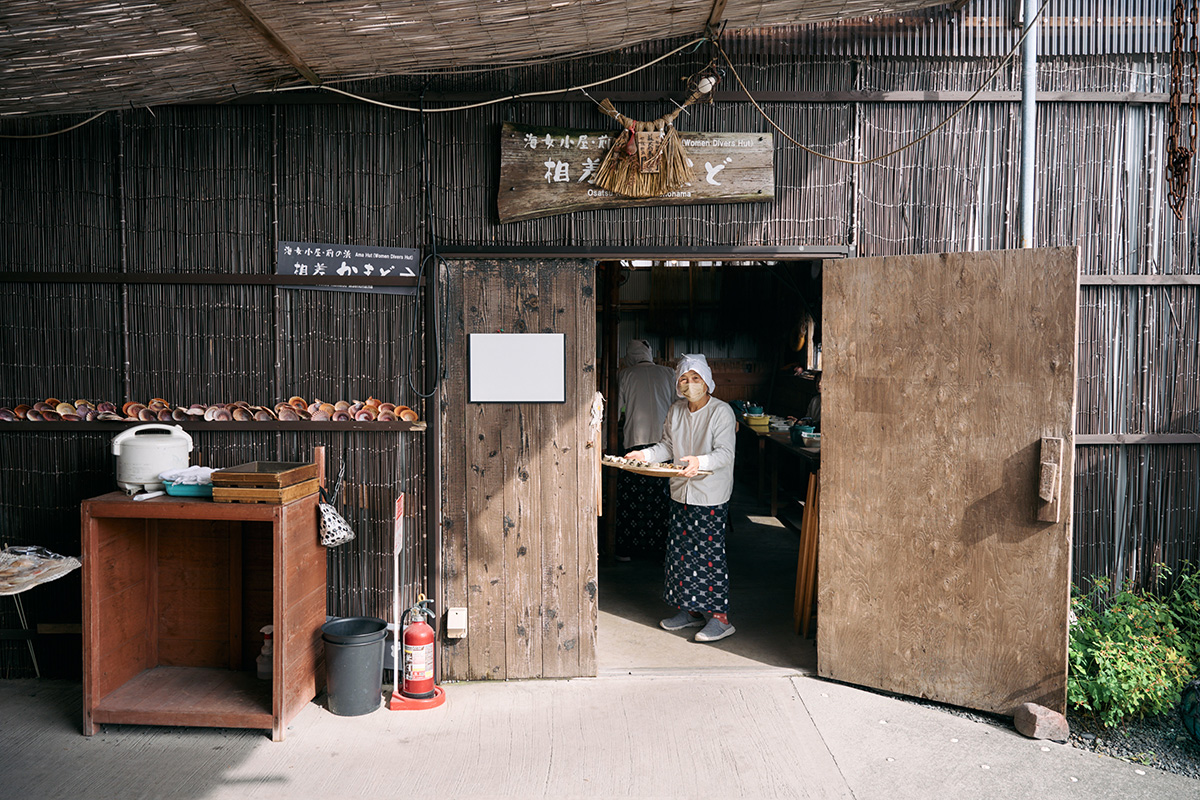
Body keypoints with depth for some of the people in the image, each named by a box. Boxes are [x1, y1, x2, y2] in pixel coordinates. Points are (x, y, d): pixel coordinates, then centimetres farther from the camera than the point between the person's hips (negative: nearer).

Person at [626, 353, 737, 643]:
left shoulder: (721, 411, -12)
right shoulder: (676, 410, 8)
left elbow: (725, 453, -18)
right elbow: (668, 445, 16)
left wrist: (700, 462, -36)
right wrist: (645, 454, -1)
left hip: (711, 496, -7)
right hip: (681, 492, 7)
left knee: (709, 553, -5)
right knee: (681, 551, 11)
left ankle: (720, 617, 5)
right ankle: (691, 611, 25)